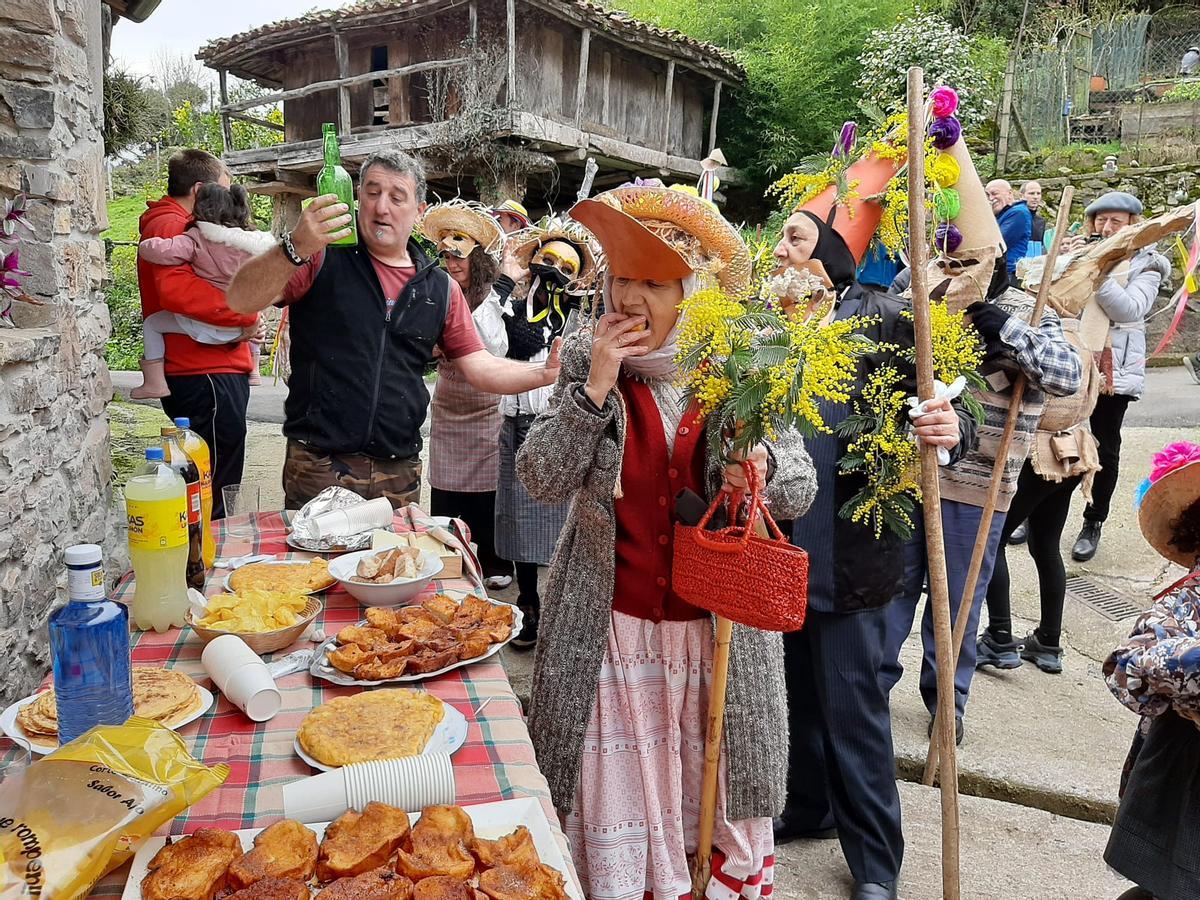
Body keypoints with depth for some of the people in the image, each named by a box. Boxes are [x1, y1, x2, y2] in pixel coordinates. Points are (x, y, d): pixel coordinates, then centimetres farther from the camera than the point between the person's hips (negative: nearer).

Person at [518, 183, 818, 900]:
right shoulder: (588, 361, -2)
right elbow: (542, 479, -8)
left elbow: (801, 490, 1)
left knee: (719, 793, 13)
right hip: (612, 627, 0)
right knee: (617, 794, 9)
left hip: (723, 630, 1)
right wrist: (594, 386, -19)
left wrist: (763, 467, -22)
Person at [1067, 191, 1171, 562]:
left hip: (1113, 368, -2)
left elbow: (1129, 311, -17)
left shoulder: (1145, 263, 0)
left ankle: (1093, 524, 18)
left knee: (1104, 450, 4)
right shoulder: (1078, 250, 10)